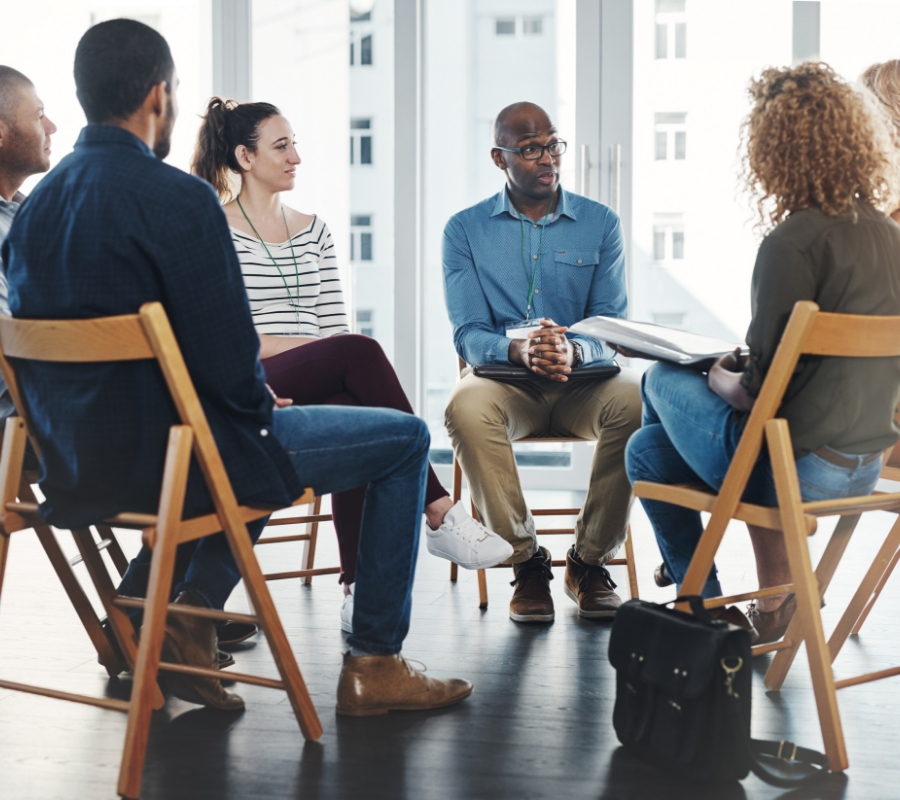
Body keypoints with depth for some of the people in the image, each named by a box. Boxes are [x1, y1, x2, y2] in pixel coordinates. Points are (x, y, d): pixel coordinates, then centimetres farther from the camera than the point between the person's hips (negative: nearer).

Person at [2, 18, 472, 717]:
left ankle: (187, 607, 22)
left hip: (76, 462, 9)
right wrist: (262, 400, 3)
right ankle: (373, 665, 12)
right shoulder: (178, 197, -19)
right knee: (404, 438, 7)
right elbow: (228, 358, -21)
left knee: (253, 428, 37)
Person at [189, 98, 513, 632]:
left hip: (319, 389, 4)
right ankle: (441, 513, -31)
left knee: (353, 414, -34)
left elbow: (335, 327, 16)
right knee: (359, 350, -33)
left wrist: (336, 360, -7)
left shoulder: (314, 230, 22)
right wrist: (308, 347, -14)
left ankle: (358, 587, -35)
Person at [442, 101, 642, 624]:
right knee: (466, 408, -35)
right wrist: (519, 349, -27)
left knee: (636, 403, -32)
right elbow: (468, 335, -4)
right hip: (505, 382, 0)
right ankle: (526, 560, -19)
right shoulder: (466, 230, 5)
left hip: (584, 381, 1)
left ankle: (590, 560, -14)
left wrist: (574, 350, -26)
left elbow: (613, 326, -2)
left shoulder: (600, 223, 7)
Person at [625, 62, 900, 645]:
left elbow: (760, 390, -18)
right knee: (648, 450, 22)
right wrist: (743, 370, 16)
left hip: (798, 469, -8)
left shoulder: (795, 240, -20)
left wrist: (721, 379, 3)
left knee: (665, 380, 17)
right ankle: (775, 595, 24)